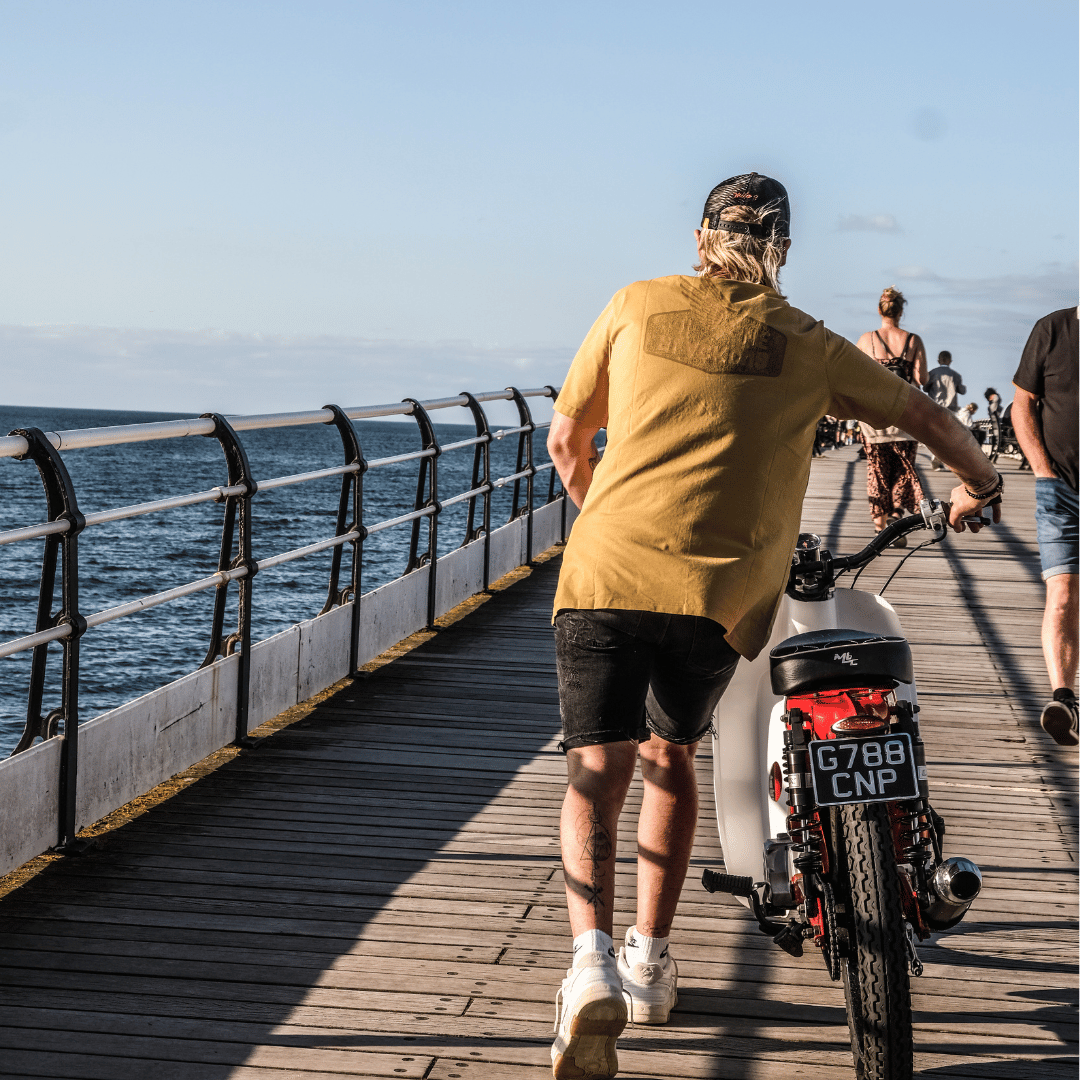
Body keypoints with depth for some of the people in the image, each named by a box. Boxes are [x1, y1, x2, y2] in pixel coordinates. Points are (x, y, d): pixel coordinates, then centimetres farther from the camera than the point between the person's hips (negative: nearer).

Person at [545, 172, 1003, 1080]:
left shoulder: (636, 307, 12)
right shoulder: (807, 346, 12)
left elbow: (565, 442, 19)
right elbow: (927, 417, 22)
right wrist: (978, 482, 43)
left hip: (606, 574, -1)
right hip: (720, 595, 1)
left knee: (597, 773, -1)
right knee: (670, 758, 22)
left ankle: (593, 962, -24)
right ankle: (650, 963, 26)